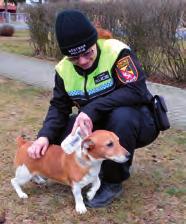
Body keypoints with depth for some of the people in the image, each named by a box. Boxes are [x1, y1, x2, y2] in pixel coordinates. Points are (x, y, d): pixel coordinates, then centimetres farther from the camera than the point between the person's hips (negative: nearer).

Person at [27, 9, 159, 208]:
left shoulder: (116, 51, -23)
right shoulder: (64, 69, -5)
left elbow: (136, 90, -32)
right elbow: (59, 107, -2)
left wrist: (92, 109, -39)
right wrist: (44, 136, -21)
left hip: (135, 122, -5)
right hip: (99, 125, 6)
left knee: (122, 115, -39)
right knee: (57, 135, -15)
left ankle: (113, 182, -15)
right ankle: (115, 162, 6)